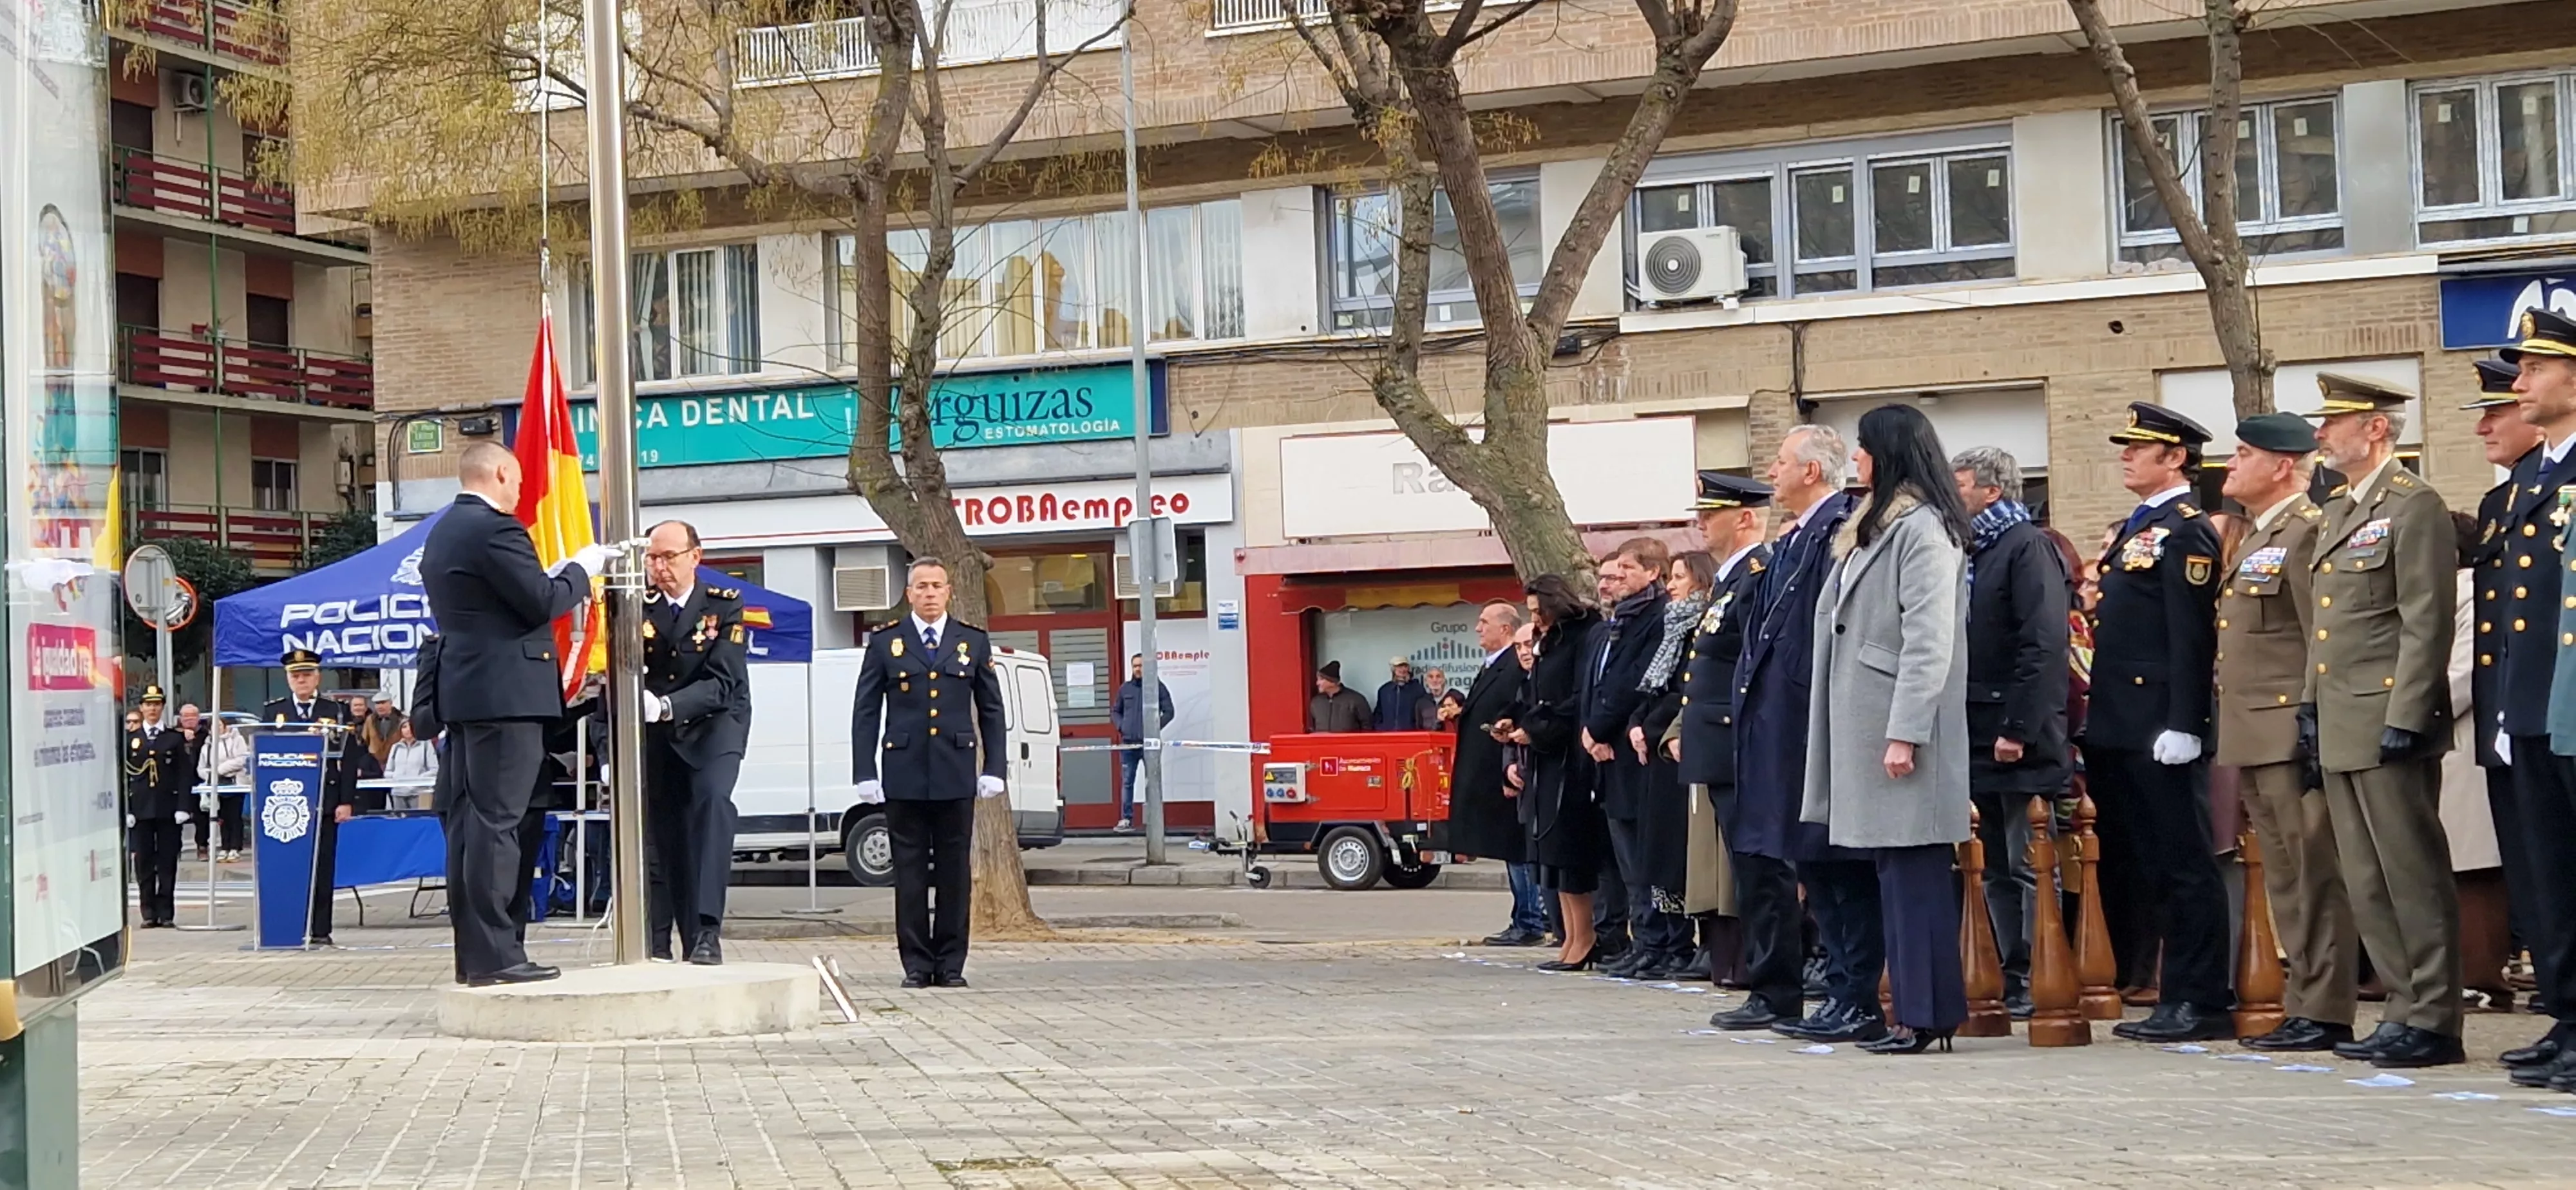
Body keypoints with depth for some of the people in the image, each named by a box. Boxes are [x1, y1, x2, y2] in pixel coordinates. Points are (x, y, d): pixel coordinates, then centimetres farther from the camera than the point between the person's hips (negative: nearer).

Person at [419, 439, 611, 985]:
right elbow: (543, 602, -15)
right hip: (506, 692, -10)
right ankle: (494, 954, -11)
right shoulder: (494, 528, -12)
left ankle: (472, 952, 11)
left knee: (468, 821, 8)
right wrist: (582, 567, 2)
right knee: (496, 822, -10)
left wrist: (559, 577, 19)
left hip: (463, 693, 10)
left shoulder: (442, 534, 17)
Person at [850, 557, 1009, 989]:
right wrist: (866, 773, -2)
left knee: (955, 872, 2)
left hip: (956, 774, 1)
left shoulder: (973, 642, 10)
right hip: (904, 774, -1)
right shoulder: (885, 642, 6)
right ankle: (916, 964, 7)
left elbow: (991, 710, 11)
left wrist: (995, 768, 3)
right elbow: (865, 712, 5)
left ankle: (950, 964, 9)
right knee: (910, 873, 1)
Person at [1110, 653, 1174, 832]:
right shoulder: (1125, 688, 11)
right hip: (1128, 743, 3)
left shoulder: (1157, 686, 1)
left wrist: (1156, 726, -12)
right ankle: (1126, 819, 6)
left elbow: (1169, 712, 0)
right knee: (1127, 782, 3)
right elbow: (1115, 712, 21)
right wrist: (1121, 726, 3)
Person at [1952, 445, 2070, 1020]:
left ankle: (2041, 983, 1)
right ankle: (2013, 978, 16)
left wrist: (2018, 729, -22)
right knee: (1997, 869, 11)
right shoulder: (1973, 552, 17)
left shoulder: (2028, 547, -10)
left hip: (2018, 740, -9)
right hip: (1980, 737, 9)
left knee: (2030, 866, -4)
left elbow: (2043, 645, -18)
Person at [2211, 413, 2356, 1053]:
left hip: (2292, 736, -10)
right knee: (2284, 879, 12)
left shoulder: (2308, 531, -11)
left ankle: (2324, 1012, -3)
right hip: (2254, 738, 10)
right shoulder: (2254, 540, 20)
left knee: (2313, 874, -6)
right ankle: (2304, 1003, 17)